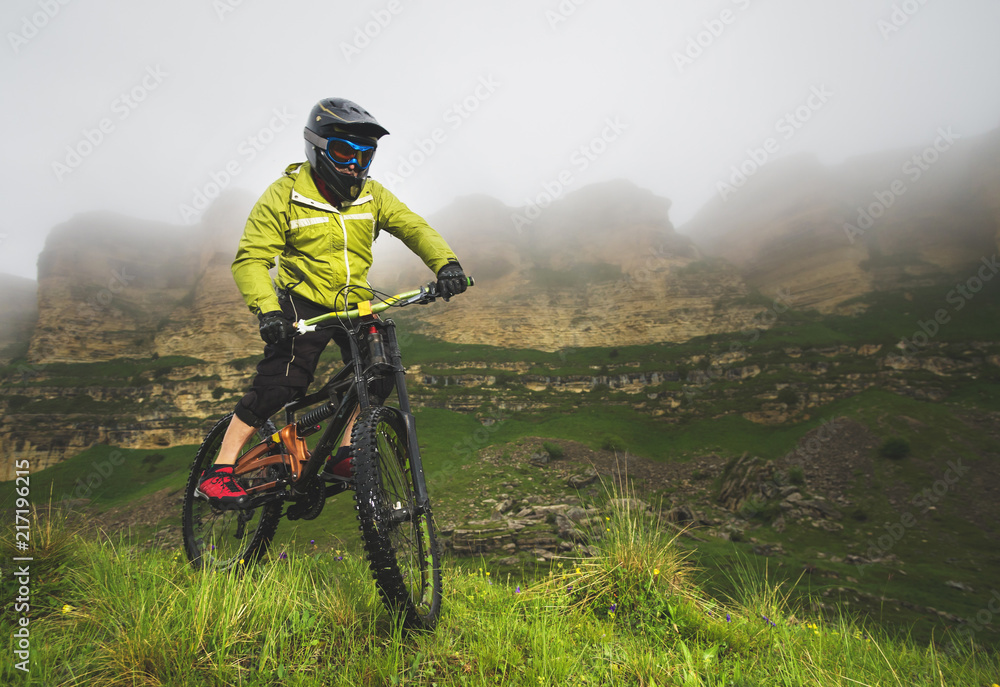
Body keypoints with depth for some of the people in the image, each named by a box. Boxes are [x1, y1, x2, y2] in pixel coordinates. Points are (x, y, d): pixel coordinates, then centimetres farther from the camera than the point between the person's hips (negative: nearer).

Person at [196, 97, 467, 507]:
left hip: (355, 304, 5)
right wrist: (268, 310, -31)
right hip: (304, 306, -4)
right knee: (277, 388, -13)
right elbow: (250, 260, -13)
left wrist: (445, 262, -24)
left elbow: (413, 227, -4)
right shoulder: (284, 194, -10)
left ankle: (344, 454, 3)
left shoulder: (371, 195, 2)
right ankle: (218, 472, 0)